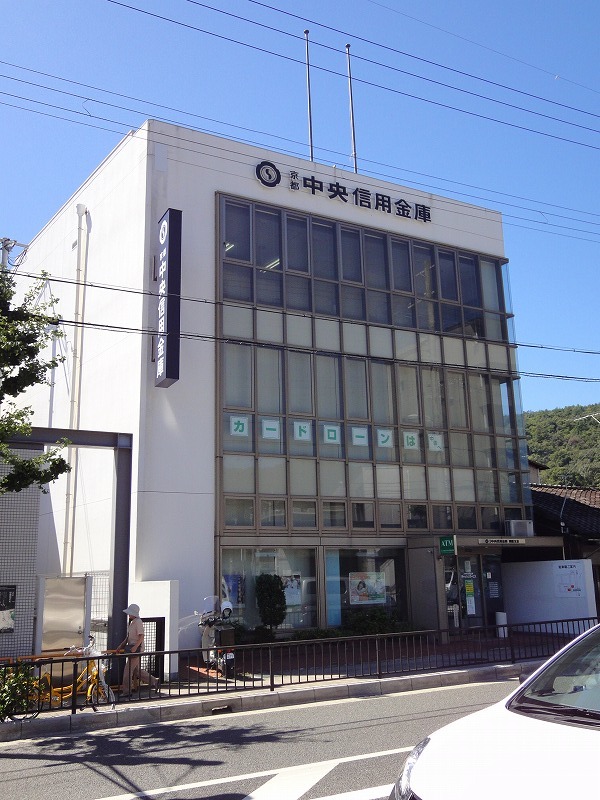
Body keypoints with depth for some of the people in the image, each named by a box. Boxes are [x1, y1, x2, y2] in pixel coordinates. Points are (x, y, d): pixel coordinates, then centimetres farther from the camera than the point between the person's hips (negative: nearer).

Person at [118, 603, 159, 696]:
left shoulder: (138, 622, -14)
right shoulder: (131, 623, 16)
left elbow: (141, 636, -20)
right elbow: (128, 637, 23)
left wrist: (135, 647, -27)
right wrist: (121, 646, 15)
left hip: (137, 649, -10)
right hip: (132, 648, 10)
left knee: (128, 669, -6)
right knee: (136, 670, 13)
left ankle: (126, 691, 2)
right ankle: (154, 682, 21)